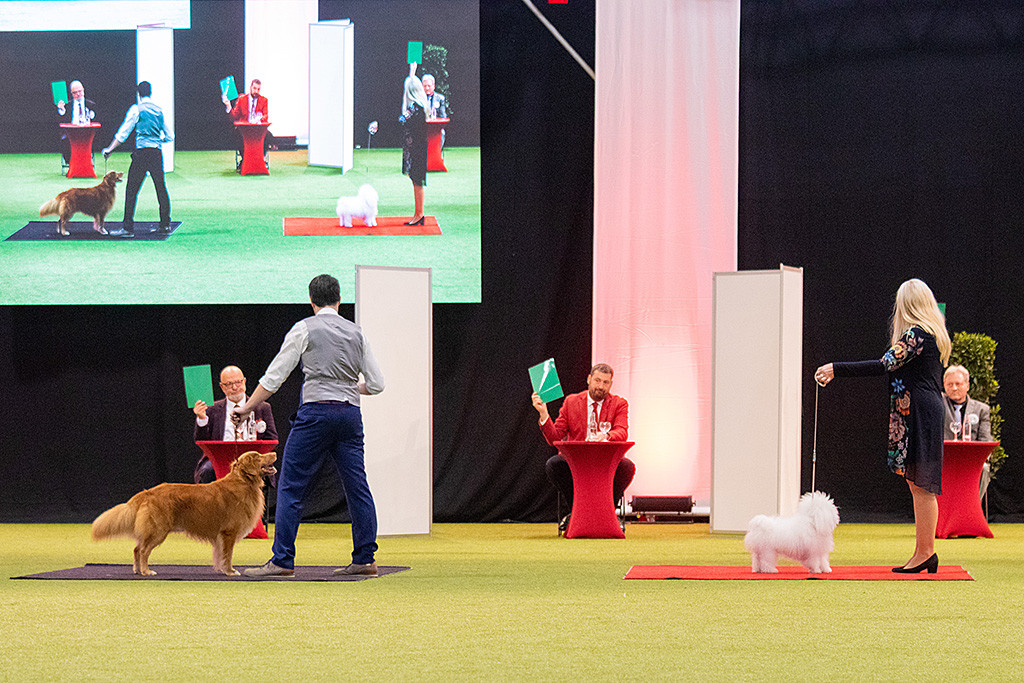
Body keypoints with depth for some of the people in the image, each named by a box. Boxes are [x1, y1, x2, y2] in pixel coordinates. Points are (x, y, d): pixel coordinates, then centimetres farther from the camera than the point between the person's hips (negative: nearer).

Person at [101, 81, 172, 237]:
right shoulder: (159, 110, 13)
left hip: (142, 152, -5)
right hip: (157, 152, 5)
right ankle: (165, 224, 16)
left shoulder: (136, 109, -1)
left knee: (131, 190, -4)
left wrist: (110, 149, 2)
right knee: (161, 188, 12)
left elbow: (123, 133, -4)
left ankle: (128, 227, -8)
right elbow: (169, 136, 19)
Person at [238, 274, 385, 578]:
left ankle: (282, 561, -6)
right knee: (356, 486, 8)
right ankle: (365, 559, 7)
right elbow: (376, 384, 12)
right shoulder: (356, 333, 12)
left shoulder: (304, 329, -1)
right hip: (350, 413, 5)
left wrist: (246, 408, 6)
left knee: (291, 487, -2)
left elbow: (275, 376, -2)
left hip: (316, 412, -5)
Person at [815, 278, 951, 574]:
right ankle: (923, 553, 11)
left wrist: (836, 369, -20)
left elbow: (885, 365, -21)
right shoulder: (934, 334, 16)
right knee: (918, 485, 10)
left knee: (920, 485, -8)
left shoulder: (917, 334, -13)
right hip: (930, 411, 10)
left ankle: (925, 552, -7)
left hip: (919, 415, -10)